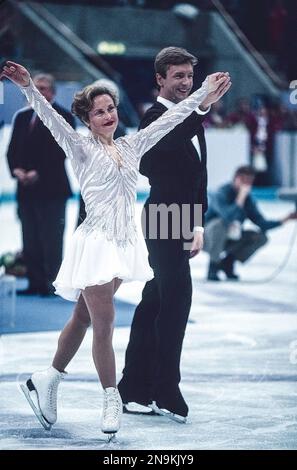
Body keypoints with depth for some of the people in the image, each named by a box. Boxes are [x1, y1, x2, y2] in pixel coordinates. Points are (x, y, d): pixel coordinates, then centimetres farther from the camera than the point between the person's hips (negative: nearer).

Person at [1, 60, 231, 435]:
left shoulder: (130, 146, 11)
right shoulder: (82, 148, -4)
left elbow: (170, 119, 14)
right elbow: (51, 119, -18)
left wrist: (203, 94, 14)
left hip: (125, 244, 6)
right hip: (96, 242, -6)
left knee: (83, 318, 13)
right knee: (104, 324, -5)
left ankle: (47, 380, 24)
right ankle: (111, 399, 4)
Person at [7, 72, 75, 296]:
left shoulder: (63, 117, -2)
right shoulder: (22, 117, 16)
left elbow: (60, 152, -10)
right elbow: (12, 150, 14)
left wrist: (37, 174, -15)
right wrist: (17, 170, -5)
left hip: (51, 189, -6)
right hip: (26, 189, 6)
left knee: (51, 240, -4)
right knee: (30, 240, 6)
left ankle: (52, 283, -1)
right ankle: (35, 283, 10)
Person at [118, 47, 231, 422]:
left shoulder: (190, 118, 15)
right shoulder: (156, 117, -12)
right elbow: (166, 145, -35)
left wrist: (197, 225, 17)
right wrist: (201, 108, -45)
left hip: (179, 223, 9)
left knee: (154, 303, 10)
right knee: (177, 298, -13)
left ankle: (134, 390, 16)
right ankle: (166, 392, -9)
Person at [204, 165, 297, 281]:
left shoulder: (247, 199, 0)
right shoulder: (223, 193, -21)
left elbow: (262, 223, 2)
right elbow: (228, 216, -40)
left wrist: (284, 220, -9)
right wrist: (241, 197, -36)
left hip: (228, 240, 7)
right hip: (209, 238, -7)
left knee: (261, 237, -5)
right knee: (221, 223, -37)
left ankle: (228, 262, 3)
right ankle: (213, 265, -23)